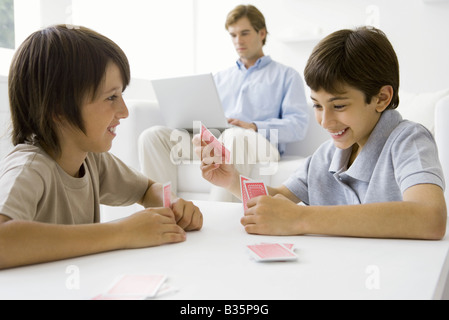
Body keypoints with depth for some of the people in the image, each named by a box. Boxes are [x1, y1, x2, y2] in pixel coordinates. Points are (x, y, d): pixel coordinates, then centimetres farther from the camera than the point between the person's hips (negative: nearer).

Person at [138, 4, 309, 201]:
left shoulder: (286, 75, 19)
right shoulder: (220, 77, 34)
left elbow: (298, 126, 3)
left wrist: (254, 126, -13)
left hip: (258, 142, -4)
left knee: (234, 136, -41)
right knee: (153, 135, -19)